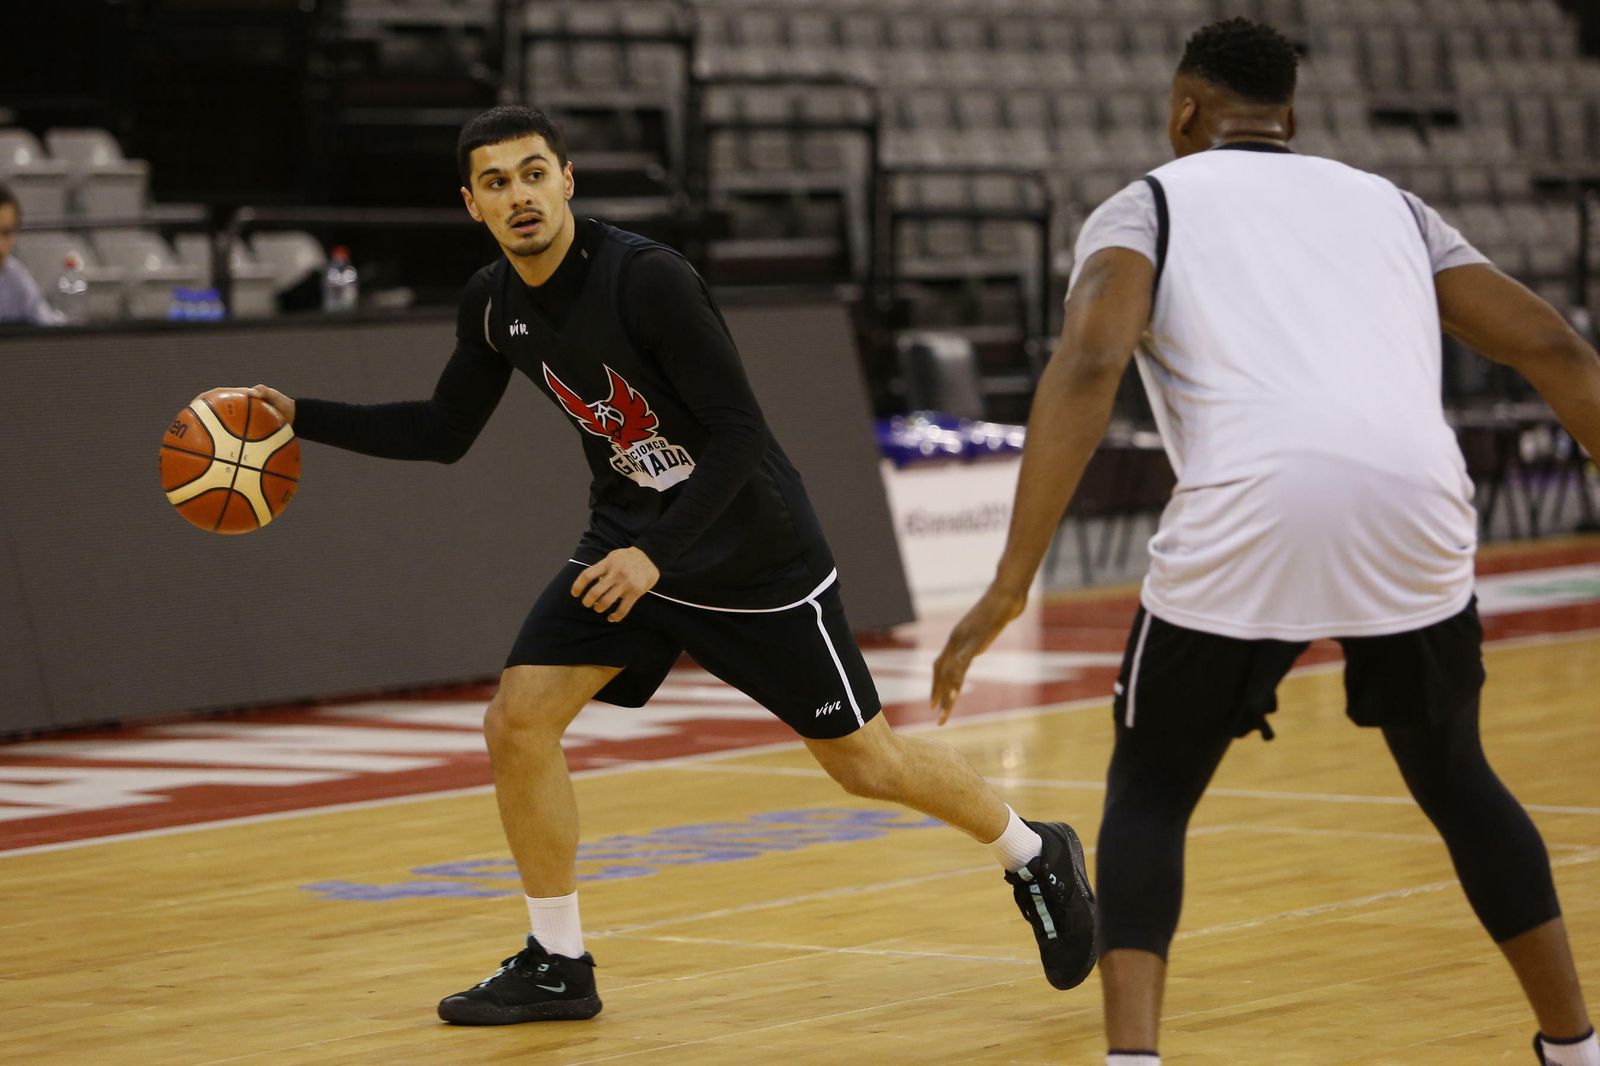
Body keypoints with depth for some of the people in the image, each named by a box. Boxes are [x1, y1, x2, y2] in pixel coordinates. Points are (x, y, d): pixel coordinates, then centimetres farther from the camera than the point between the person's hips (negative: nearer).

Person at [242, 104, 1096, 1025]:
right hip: (631, 541, 6)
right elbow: (445, 433, 10)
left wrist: (658, 555, -34)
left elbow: (742, 435, -26)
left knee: (863, 757, 4)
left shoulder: (648, 279, -26)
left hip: (755, 551, -6)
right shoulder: (495, 303, -4)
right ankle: (558, 967, 5)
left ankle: (1036, 857, 30)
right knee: (517, 723, -9)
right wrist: (301, 417, 1)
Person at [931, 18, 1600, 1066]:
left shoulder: (1150, 204, 18)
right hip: (1415, 513, 3)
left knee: (1148, 797, 18)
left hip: (1249, 519, -3)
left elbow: (1088, 368, -2)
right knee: (1456, 780, 29)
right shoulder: (1389, 203, 29)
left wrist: (1010, 588, -5)